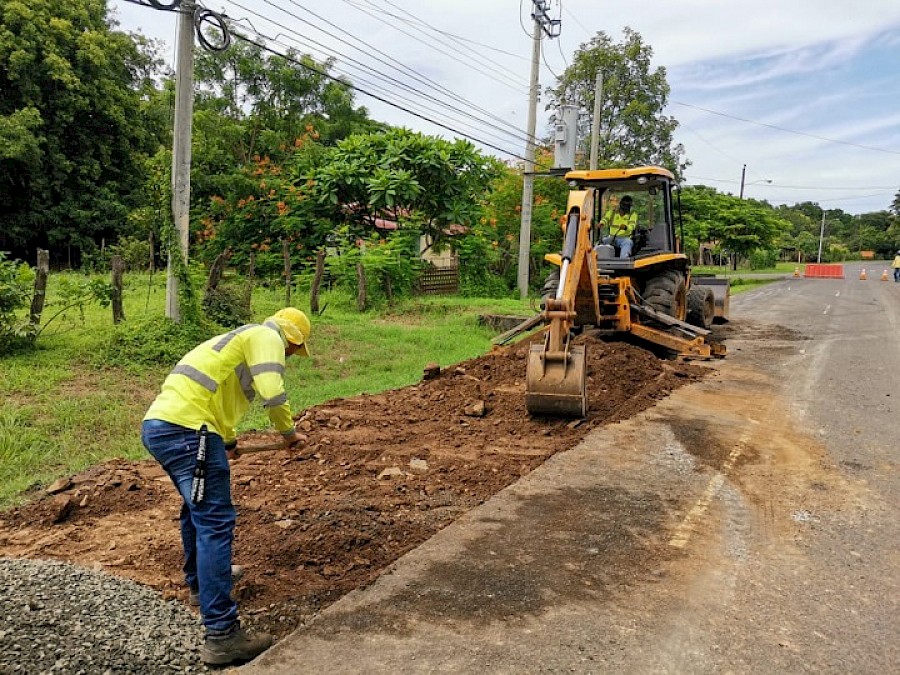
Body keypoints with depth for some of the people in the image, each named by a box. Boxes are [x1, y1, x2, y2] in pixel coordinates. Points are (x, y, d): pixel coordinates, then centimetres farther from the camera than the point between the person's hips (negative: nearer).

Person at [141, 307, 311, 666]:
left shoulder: (241, 339, 31)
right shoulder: (265, 336, 2)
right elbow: (272, 393, -15)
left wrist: (229, 440, 59)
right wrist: (288, 432, 4)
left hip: (158, 424, 10)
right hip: (185, 429, -10)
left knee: (198, 506, 29)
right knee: (215, 522, -9)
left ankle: (199, 578, 48)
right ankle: (221, 635, -8)